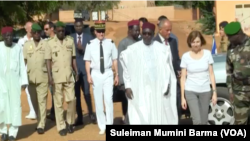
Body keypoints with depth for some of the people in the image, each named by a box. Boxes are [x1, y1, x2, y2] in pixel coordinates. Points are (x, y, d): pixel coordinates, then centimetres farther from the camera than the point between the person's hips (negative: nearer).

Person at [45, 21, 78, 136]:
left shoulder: (70, 41, 6)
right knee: (58, 102, 2)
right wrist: (49, 76, -9)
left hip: (69, 76, 2)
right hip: (56, 76, -2)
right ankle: (61, 126, 10)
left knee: (72, 99, -2)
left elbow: (73, 58, 11)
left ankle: (70, 122, 18)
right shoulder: (50, 43, 0)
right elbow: (48, 61, -2)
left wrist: (76, 72, 5)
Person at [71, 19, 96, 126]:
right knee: (76, 94, 5)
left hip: (85, 68, -1)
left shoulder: (88, 38, 5)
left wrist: (83, 49, -15)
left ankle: (91, 113, 11)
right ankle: (79, 117, 15)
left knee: (86, 92, -9)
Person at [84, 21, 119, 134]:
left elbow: (114, 60, 3)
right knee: (98, 101, 6)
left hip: (108, 74, -1)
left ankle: (109, 126, 7)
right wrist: (88, 75, -6)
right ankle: (102, 126, 18)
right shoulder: (90, 44, -1)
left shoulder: (110, 43, -1)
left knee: (108, 99, -5)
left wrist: (117, 75, 4)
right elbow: (87, 61, 2)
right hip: (96, 74, 1)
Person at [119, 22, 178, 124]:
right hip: (139, 90, -1)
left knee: (158, 117, 9)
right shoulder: (132, 49, -1)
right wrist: (127, 86, 0)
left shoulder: (162, 49, 0)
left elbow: (167, 68, 3)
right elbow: (126, 69, 4)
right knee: (140, 118, -3)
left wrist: (167, 85, -5)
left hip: (158, 89, 1)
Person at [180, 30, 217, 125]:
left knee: (204, 121, 5)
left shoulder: (207, 53, 0)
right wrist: (182, 97, -3)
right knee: (197, 121, -14)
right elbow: (183, 78, -1)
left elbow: (211, 74, 4)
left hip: (205, 91, 2)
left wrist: (214, 92, -1)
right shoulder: (185, 56, -3)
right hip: (190, 91, -2)